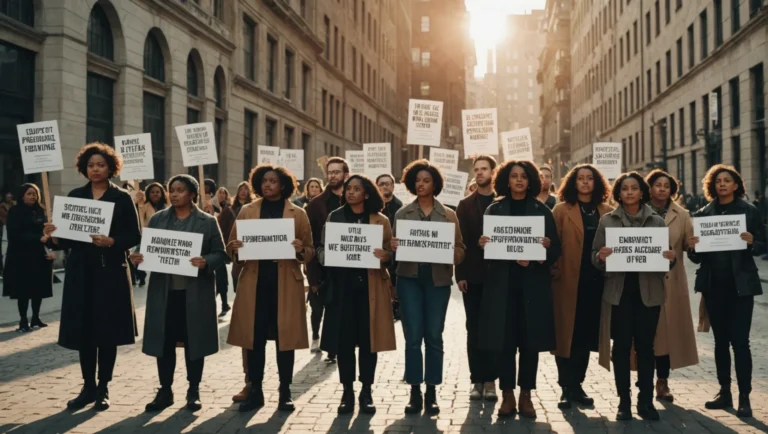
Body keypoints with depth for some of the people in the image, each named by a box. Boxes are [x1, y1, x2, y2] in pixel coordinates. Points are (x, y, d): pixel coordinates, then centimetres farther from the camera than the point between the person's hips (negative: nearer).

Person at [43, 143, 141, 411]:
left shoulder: (122, 198, 0)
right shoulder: (75, 196, 9)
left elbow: (134, 236, -5)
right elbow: (67, 235, 8)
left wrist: (112, 242, -21)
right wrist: (54, 236, -13)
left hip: (111, 272, -3)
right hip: (80, 272, 3)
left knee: (107, 330, 1)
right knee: (84, 330, 6)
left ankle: (103, 388, 12)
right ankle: (88, 387, 18)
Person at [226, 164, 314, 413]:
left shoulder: (298, 214, 5)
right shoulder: (247, 211, 10)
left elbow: (310, 251, 7)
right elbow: (231, 246, 11)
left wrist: (300, 249, -15)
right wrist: (235, 247, -12)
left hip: (286, 283, -1)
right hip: (254, 282, 1)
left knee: (284, 337, 2)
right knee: (254, 337, 3)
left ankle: (285, 392, 12)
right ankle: (255, 391, 14)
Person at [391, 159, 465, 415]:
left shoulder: (449, 215, 7)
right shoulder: (402, 213, 7)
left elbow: (460, 249, 6)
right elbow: (395, 246, 9)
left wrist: (452, 253, -16)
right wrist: (393, 247, -14)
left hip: (438, 280, 0)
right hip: (410, 279, 0)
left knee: (434, 336, 4)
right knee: (413, 337, -2)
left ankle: (431, 393, 13)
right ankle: (415, 392, 7)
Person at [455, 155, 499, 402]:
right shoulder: (465, 205, 9)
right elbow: (460, 241, 3)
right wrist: (460, 274, -5)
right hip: (472, 276, 2)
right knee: (474, 329, 5)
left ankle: (490, 380, 10)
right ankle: (477, 380, 11)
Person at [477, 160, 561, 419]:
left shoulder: (542, 211, 7)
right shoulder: (494, 209, 8)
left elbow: (556, 250, 4)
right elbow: (486, 244, 5)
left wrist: (547, 246, -17)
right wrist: (482, 244, -17)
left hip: (533, 284, 0)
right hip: (502, 283, 0)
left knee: (530, 341, 3)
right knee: (505, 340, 0)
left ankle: (526, 395, 13)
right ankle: (507, 395, 10)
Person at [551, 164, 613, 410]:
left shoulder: (607, 212, 10)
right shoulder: (562, 210, 1)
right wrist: (554, 271, -11)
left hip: (595, 281, 3)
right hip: (568, 281, -3)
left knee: (586, 335, 10)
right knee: (566, 334, 0)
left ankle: (577, 385, 21)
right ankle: (566, 387, 7)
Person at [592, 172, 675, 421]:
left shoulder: (657, 221, 6)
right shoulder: (607, 221, 5)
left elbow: (666, 255, 9)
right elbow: (594, 256, 4)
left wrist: (671, 258, -13)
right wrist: (600, 257, -18)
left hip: (648, 291, 0)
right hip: (618, 291, 0)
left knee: (645, 346, 4)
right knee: (621, 346, 2)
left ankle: (646, 401, 13)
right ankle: (624, 402, 10)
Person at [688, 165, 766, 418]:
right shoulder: (703, 214, 6)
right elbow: (697, 257, 7)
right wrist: (692, 247, -14)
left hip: (740, 284, -3)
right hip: (713, 284, 3)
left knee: (739, 340, -6)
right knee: (720, 339, 11)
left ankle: (744, 397, 0)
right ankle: (724, 392, 20)